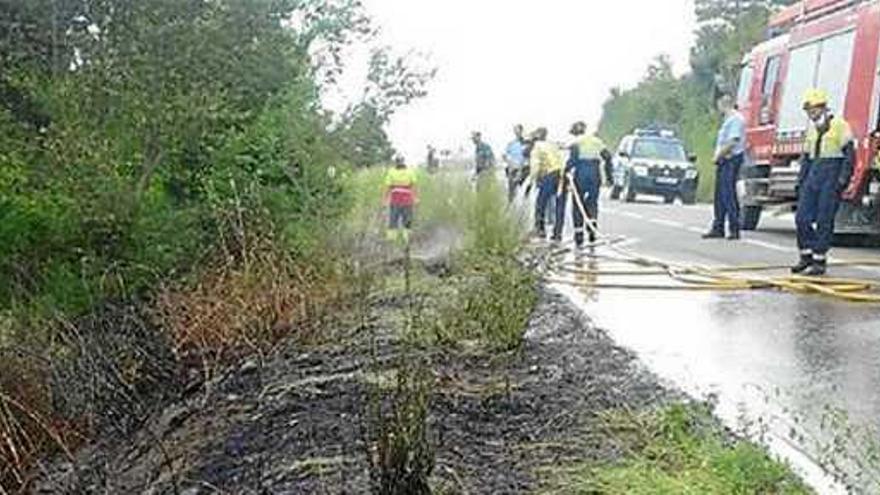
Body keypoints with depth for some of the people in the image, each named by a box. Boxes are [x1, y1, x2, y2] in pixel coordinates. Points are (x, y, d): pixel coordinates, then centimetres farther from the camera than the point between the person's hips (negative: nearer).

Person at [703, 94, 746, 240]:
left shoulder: (736, 119, -12)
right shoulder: (728, 119, 19)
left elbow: (732, 142, -19)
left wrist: (719, 155, -13)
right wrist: (718, 155, 10)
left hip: (732, 159, -10)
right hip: (724, 161, 10)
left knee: (728, 194, -10)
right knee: (720, 195, 11)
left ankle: (734, 229, -7)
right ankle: (718, 228, 16)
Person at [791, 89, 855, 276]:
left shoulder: (839, 125, -4)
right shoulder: (812, 129, 17)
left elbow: (849, 154, -8)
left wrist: (843, 180, -15)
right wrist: (801, 181, 16)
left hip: (831, 177, -7)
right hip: (813, 176, 7)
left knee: (824, 221, -5)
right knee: (802, 218, 0)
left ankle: (820, 260, 1)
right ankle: (807, 255, 12)